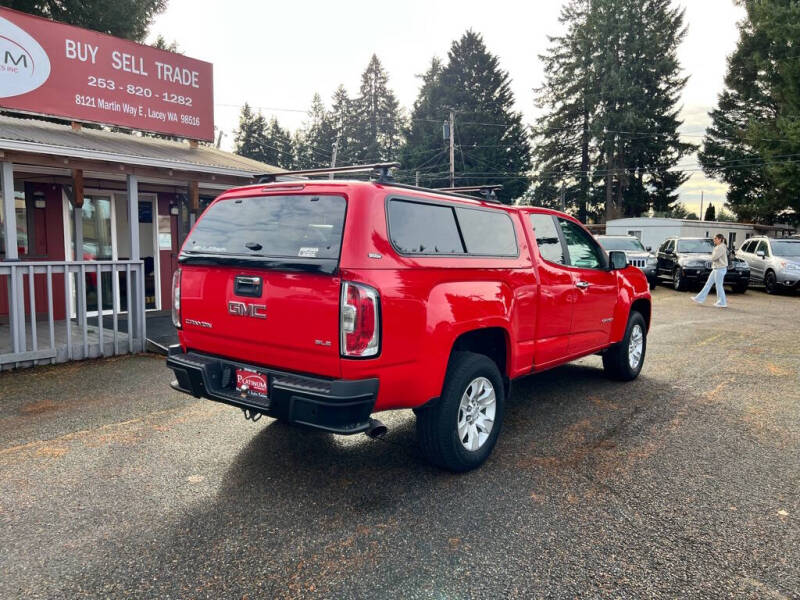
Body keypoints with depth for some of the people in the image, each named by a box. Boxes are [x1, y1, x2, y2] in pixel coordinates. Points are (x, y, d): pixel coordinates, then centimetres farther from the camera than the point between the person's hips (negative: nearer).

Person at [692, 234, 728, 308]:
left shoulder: (721, 247, -16)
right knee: (708, 284, 11)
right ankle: (700, 298, 14)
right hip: (716, 268, 10)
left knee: (719, 285, -3)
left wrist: (713, 254, -2)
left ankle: (722, 303, 5)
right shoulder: (717, 247, 15)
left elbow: (714, 257, -20)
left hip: (720, 269, -10)